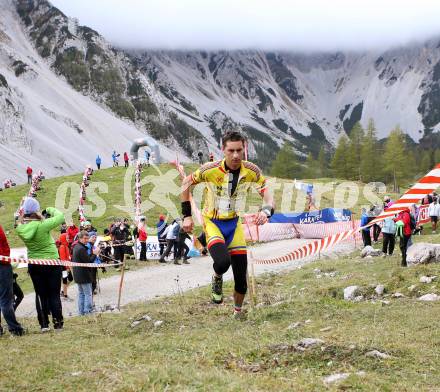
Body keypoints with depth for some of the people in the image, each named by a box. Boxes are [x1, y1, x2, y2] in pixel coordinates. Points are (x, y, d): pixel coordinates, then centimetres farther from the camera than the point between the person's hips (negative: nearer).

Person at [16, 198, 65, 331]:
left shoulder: (20, 229, -11)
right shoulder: (42, 225, -25)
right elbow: (60, 217, -15)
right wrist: (50, 210, 1)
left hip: (34, 265, 4)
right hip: (52, 263, -4)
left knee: (40, 295, 12)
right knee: (54, 294, 7)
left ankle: (44, 324, 13)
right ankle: (58, 323, 11)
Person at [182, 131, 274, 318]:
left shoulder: (251, 171, -16)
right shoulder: (211, 169, -22)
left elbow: (267, 194, -15)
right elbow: (186, 183, -7)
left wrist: (266, 211, -39)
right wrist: (187, 216, -7)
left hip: (234, 223, 3)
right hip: (213, 222, -3)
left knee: (241, 278, 0)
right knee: (223, 261, -31)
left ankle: (238, 313, 27)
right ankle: (217, 279, 6)